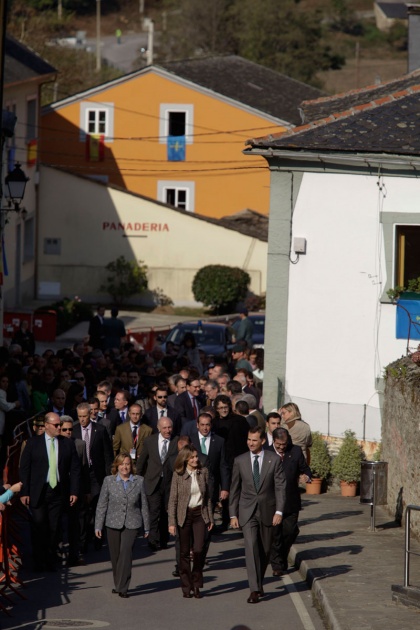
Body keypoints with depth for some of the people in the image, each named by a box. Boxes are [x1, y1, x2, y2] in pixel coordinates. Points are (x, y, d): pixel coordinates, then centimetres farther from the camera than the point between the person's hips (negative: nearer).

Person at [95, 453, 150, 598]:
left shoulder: (139, 481, 5)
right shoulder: (109, 481, 3)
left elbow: (143, 505, 10)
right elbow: (102, 504, 4)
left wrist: (146, 527, 12)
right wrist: (98, 526, -1)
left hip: (131, 524, -1)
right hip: (113, 524, 1)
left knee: (126, 554, -14)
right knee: (115, 556, 8)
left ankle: (122, 588, -13)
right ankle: (118, 584, 25)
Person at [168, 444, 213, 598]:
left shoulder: (203, 472, 3)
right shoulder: (178, 475, -4)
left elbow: (208, 496, 11)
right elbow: (173, 500, -4)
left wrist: (210, 517, 9)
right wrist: (172, 522, -8)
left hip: (200, 515, 1)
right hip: (184, 515, -1)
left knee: (198, 550, -11)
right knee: (184, 552, 4)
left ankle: (196, 585, 5)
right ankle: (186, 587, 14)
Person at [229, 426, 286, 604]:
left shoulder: (274, 460, -1)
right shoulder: (240, 461, 3)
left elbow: (280, 487, -2)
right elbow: (234, 489, 7)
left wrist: (279, 511, -11)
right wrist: (233, 515, 4)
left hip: (267, 511, 1)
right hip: (247, 512, -1)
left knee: (265, 550, 9)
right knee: (251, 547, -16)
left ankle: (259, 584, 30)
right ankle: (255, 590, -21)